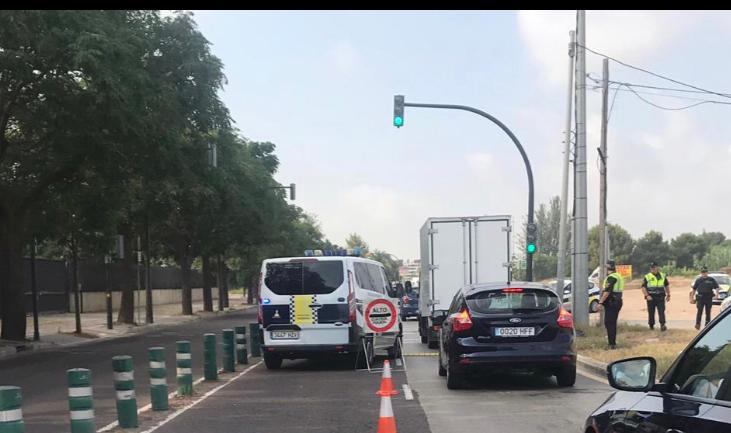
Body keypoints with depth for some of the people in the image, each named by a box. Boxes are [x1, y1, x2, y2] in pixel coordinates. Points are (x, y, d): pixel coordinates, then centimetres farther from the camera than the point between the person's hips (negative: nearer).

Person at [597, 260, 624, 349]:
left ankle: (612, 343, -9)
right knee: (612, 323, 15)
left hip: (611, 303, -10)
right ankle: (612, 343, 21)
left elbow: (607, 291, -23)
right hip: (617, 301, 10)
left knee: (609, 323, -7)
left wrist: (601, 302, -22)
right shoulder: (618, 276, 17)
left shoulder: (611, 277, -15)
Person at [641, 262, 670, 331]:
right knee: (651, 312, 5)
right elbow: (643, 287, -2)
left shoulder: (663, 276, 11)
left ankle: (662, 325, -16)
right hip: (651, 297, -1)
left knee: (661, 311, -10)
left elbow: (667, 285, 21)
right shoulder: (647, 277, 2)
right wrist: (647, 295, -14)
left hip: (660, 297, 1)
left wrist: (668, 295, 16)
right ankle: (651, 325, 18)